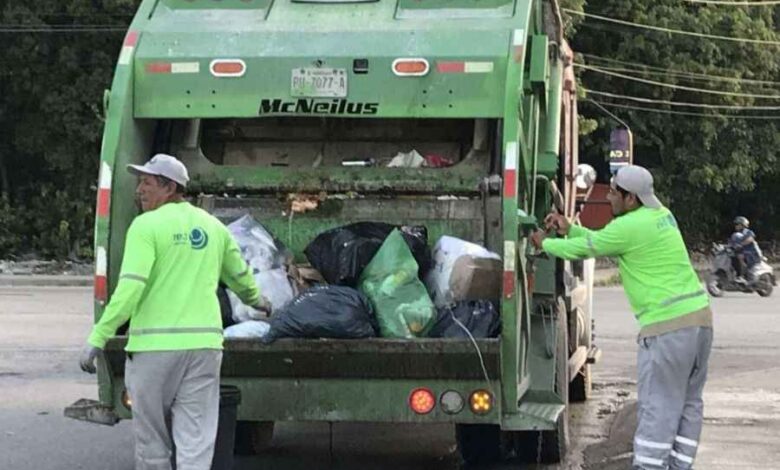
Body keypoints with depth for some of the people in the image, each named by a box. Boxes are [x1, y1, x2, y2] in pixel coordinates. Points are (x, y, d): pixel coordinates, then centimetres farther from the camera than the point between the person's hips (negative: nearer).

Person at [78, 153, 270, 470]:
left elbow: (130, 289, -15)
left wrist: (97, 338, -13)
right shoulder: (213, 226, 14)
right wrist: (256, 300, 50)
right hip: (204, 341, 4)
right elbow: (241, 277, 29)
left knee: (151, 443, 11)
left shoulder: (147, 226, -6)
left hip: (154, 343, -4)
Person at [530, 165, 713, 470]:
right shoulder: (661, 215, 15)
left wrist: (545, 243, 16)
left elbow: (585, 249, 0)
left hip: (668, 324, -9)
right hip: (700, 314, 9)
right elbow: (604, 240, 24)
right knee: (688, 402, 12)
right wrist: (570, 229, 18)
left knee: (657, 406, -5)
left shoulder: (629, 227, -12)